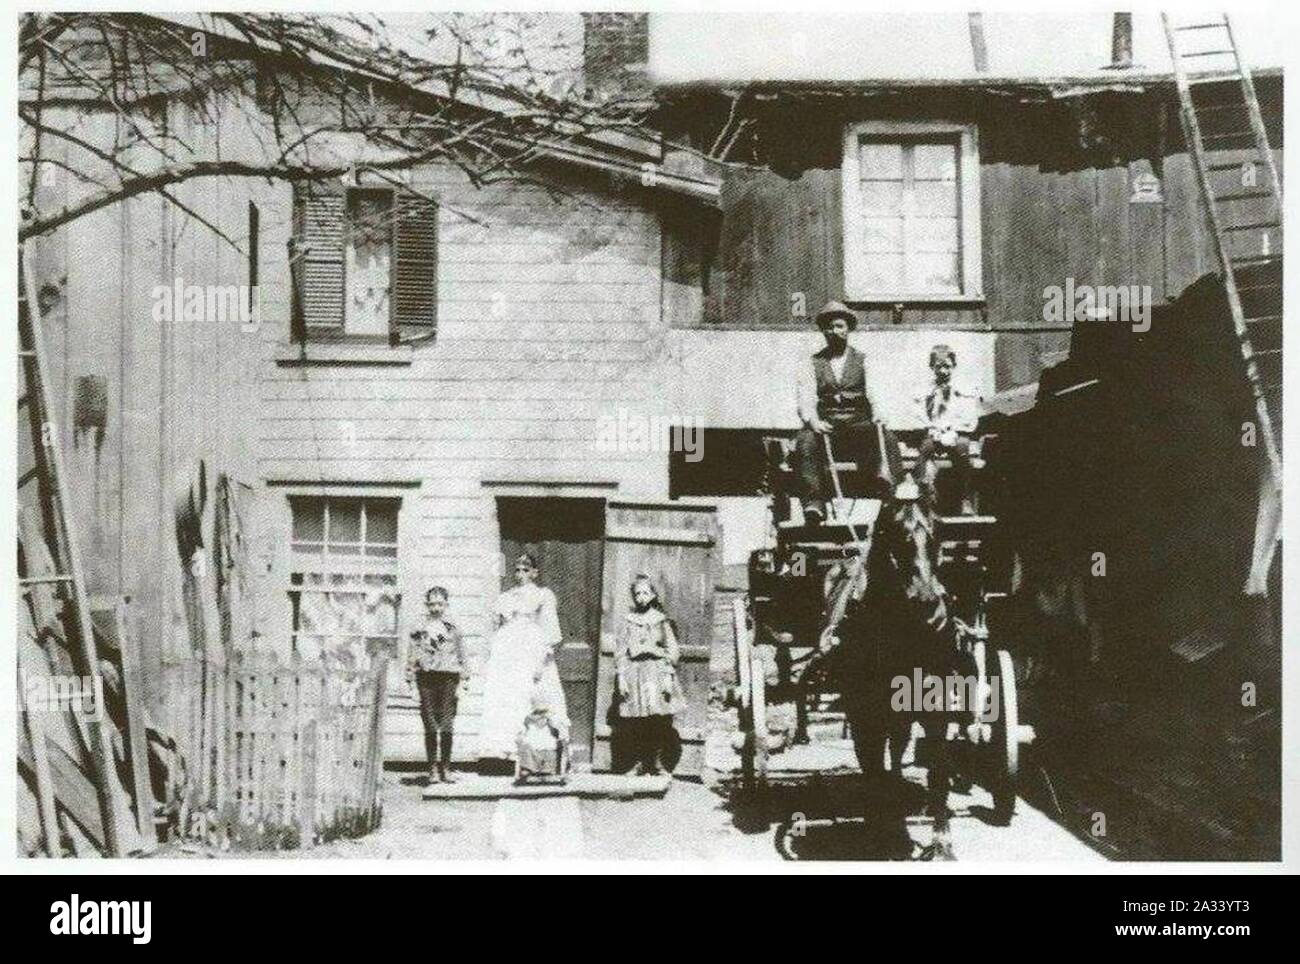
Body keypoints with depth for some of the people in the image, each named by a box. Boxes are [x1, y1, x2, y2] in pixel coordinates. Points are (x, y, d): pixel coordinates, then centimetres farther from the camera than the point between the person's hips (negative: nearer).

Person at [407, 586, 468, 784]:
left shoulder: (453, 628, 7)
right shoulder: (419, 630, 6)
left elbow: (461, 657, 10)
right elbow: (412, 658, 8)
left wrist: (461, 683, 5)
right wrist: (411, 683, 1)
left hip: (449, 678, 0)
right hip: (426, 678, 0)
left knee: (447, 727, -2)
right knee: (431, 728, -1)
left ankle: (445, 769, 6)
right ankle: (433, 769, 4)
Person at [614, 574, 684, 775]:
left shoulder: (661, 620, 9)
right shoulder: (629, 621, 11)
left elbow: (673, 650, 6)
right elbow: (621, 651, 10)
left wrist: (668, 676, -3)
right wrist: (621, 676, 0)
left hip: (657, 672, -1)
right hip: (635, 673, 1)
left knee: (660, 724, -9)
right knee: (637, 726, -3)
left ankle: (659, 764, -6)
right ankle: (642, 764, 3)